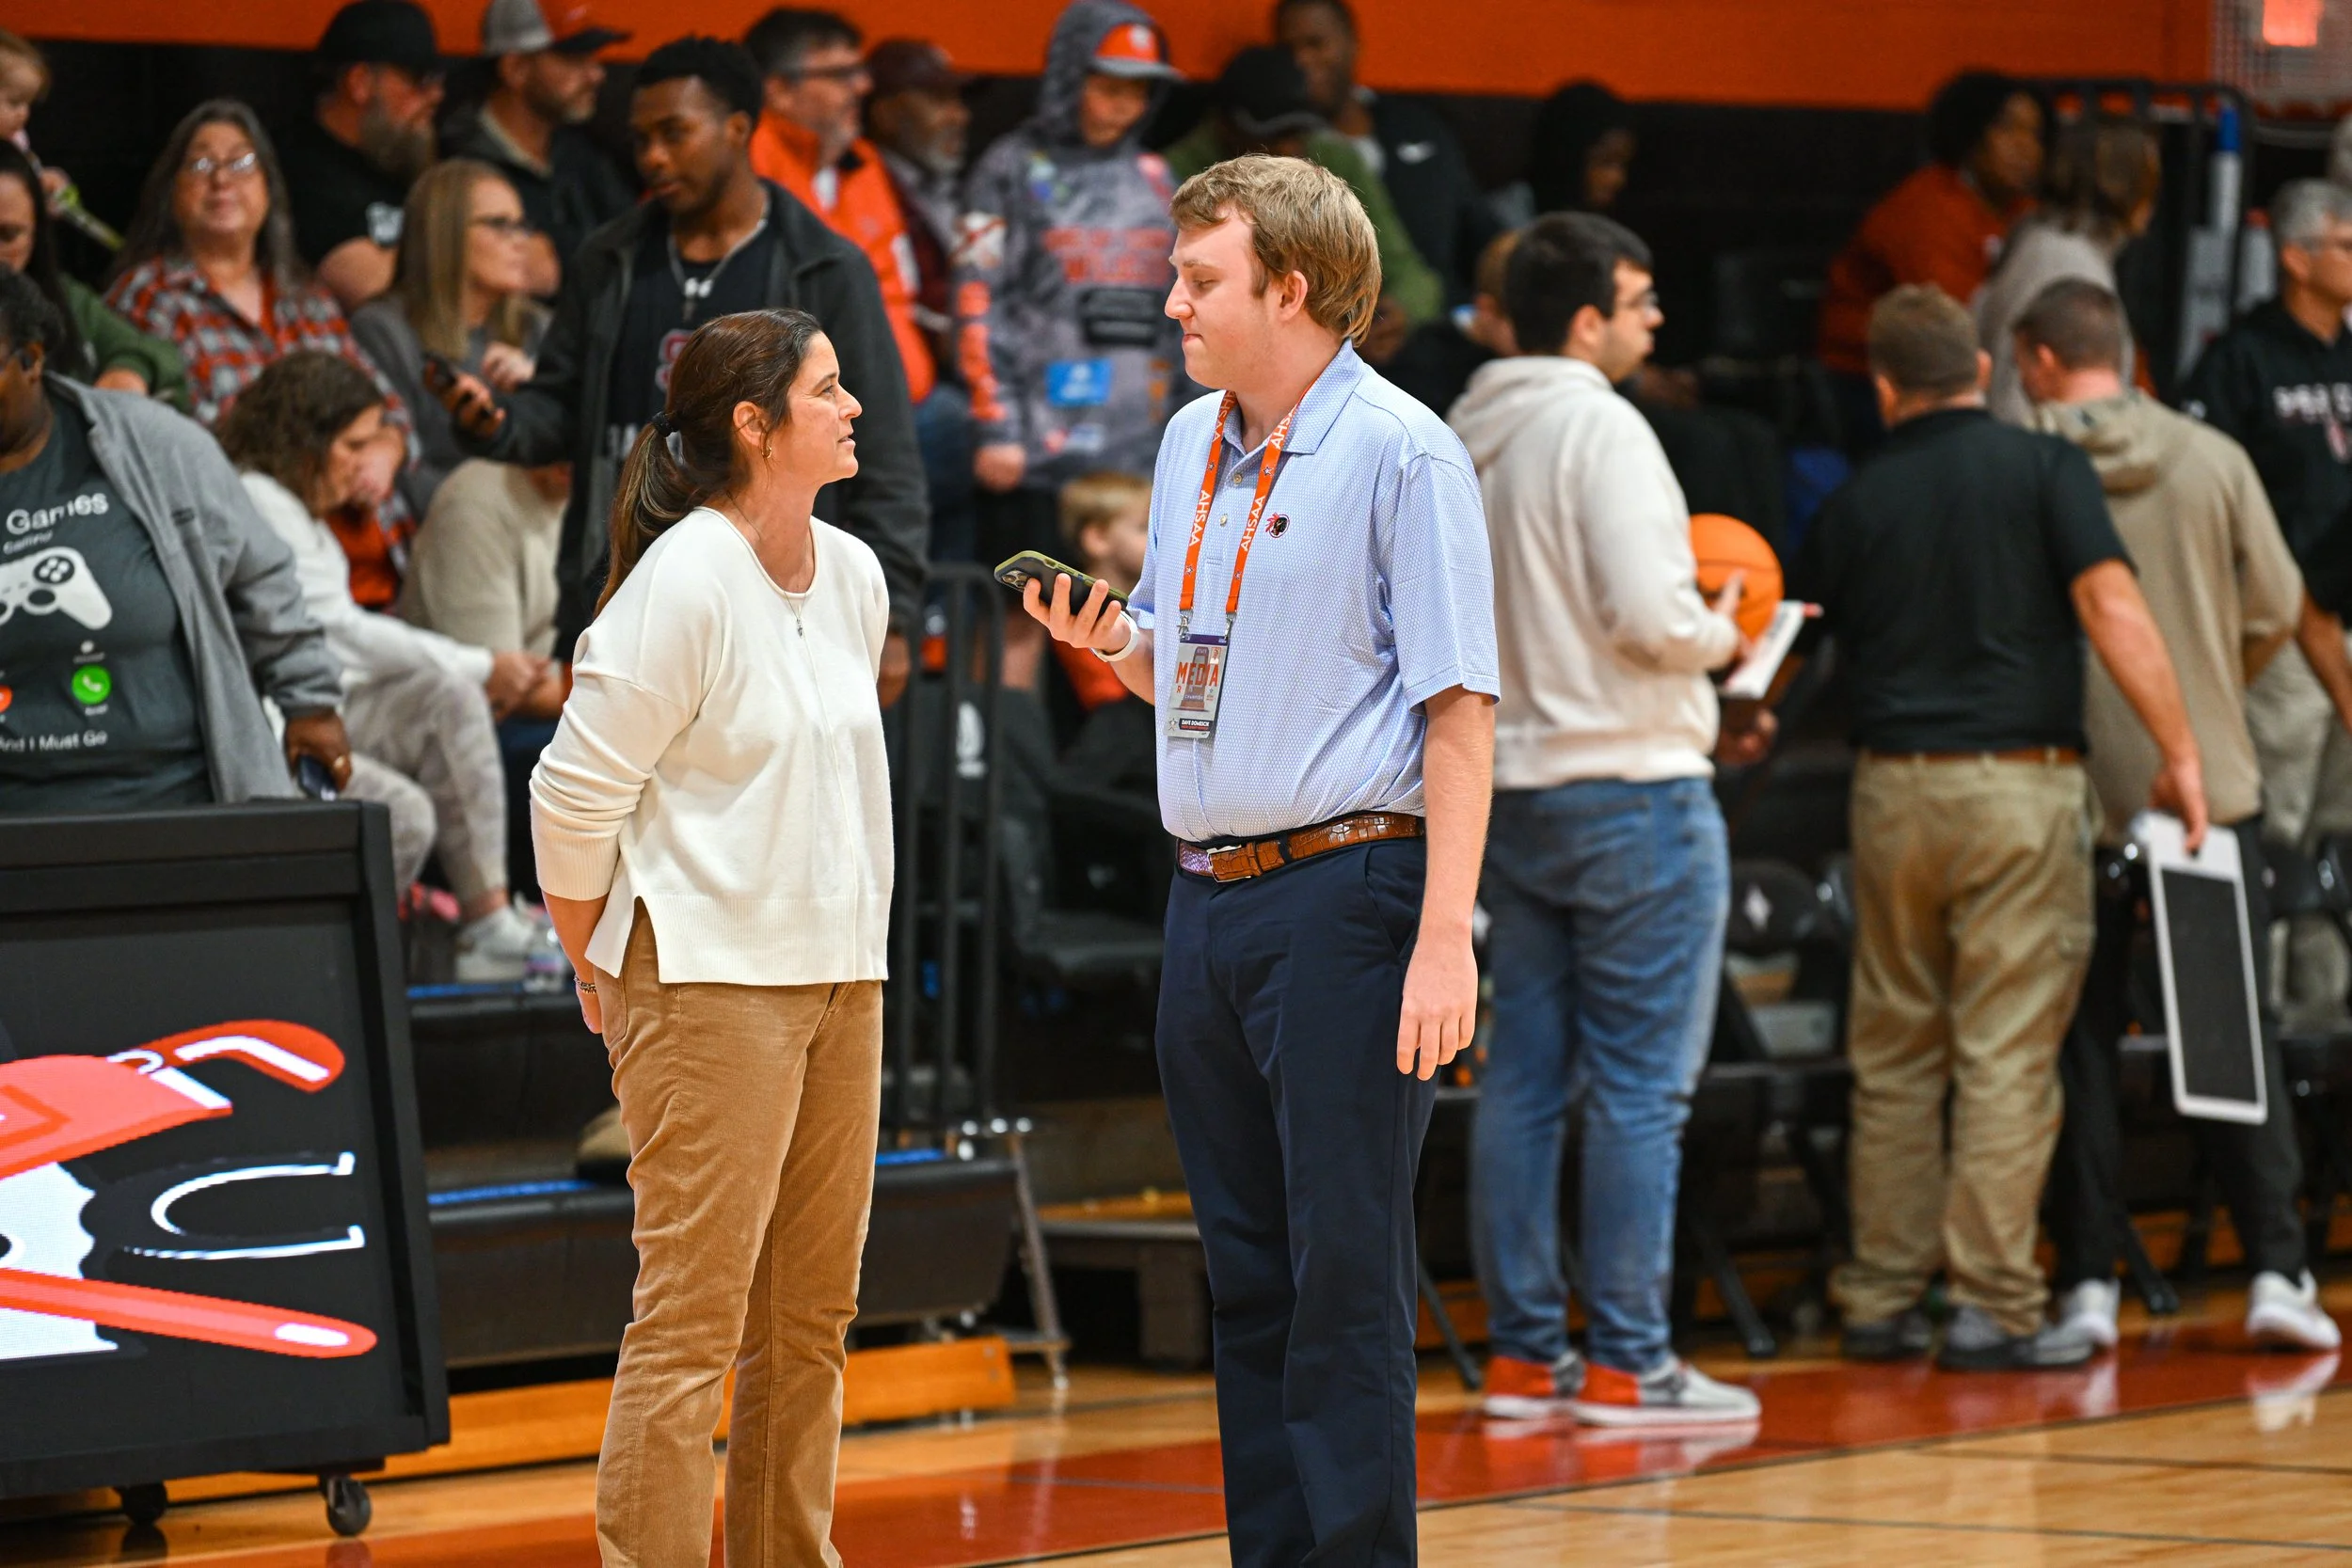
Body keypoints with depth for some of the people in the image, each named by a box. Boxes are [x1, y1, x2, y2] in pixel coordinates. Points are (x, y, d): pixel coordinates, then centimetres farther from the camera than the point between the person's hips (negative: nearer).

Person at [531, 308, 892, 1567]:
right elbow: (576, 793, -11)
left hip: (838, 973, 8)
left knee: (811, 1317, 11)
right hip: (708, 981, -8)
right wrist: (598, 968, -2)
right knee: (694, 1318, -9)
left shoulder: (854, 576, 11)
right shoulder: (682, 585, -14)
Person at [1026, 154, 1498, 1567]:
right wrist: (1108, 638, 3)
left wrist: (1444, 938, -18)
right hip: (1210, 902, 8)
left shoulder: (1401, 453, -8)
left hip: (1346, 894, -8)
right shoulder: (1191, 445, 15)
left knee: (1346, 1276, -6)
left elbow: (1459, 708, -12)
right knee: (1248, 1276, 11)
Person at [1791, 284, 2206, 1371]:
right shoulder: (2044, 471, -2)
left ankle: (1881, 1298, 13)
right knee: (2009, 1053, -3)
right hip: (2020, 786, -3)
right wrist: (2180, 754, -9)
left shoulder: (1855, 502, 7)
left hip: (1893, 789, 3)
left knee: (1892, 1052, 11)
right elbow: (2112, 609, -12)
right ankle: (1992, 1305, -5)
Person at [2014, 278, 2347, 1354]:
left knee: (2084, 1037, 8)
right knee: (2240, 1031, 7)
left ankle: (2089, 1279, 7)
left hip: (2073, 791, -1)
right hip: (2209, 782, 1)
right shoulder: (2213, 460, -1)